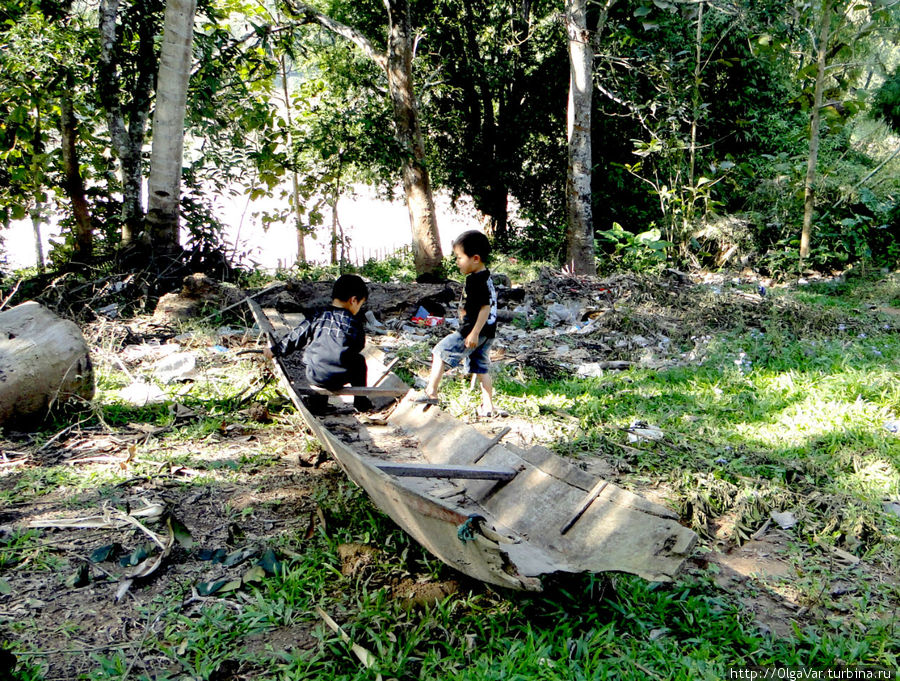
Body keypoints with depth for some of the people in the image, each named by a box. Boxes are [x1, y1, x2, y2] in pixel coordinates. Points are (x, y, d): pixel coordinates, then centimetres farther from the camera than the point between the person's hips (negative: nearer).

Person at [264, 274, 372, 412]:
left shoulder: (318, 316, 5)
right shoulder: (354, 323, -2)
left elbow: (296, 336, 10)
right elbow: (359, 347, 10)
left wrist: (275, 350, 22)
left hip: (314, 376, 3)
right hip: (340, 377, -3)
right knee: (360, 360, 27)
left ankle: (318, 401, 32)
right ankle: (361, 401, 30)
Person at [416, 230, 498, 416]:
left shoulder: (475, 280, -18)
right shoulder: (486, 277, 12)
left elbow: (486, 307, -24)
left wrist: (474, 333, -24)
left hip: (474, 331, -10)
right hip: (487, 333, 10)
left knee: (440, 352, -1)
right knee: (481, 368, 15)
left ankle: (430, 392, 2)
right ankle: (487, 406, 18)